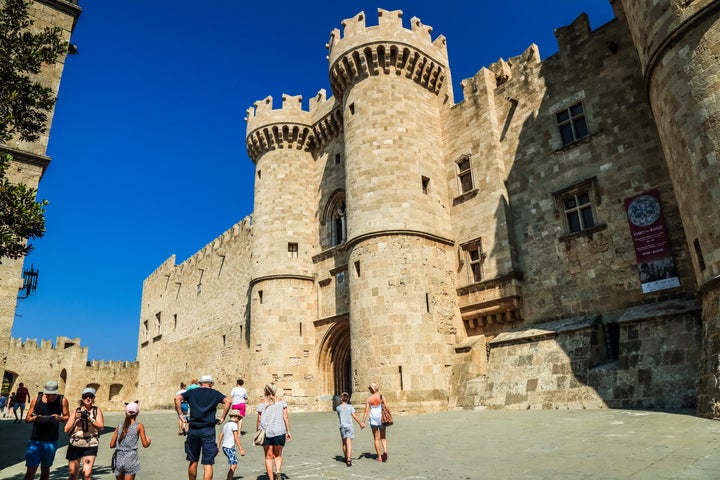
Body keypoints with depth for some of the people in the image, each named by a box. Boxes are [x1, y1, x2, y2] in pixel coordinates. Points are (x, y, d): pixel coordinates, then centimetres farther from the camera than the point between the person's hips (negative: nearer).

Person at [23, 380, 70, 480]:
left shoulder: (62, 400, -4)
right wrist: (35, 418, -18)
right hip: (35, 439, 0)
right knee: (31, 469, -5)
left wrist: (59, 418, -21)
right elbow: (27, 419, 4)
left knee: (45, 468, 13)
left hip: (51, 441, 0)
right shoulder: (36, 400, -3)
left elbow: (67, 417, 0)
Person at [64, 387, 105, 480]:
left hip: (91, 445, -2)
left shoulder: (97, 410, 2)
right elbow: (66, 430, 2)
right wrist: (75, 418, -11)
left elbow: (101, 426, -11)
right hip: (75, 444, 3)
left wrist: (89, 419, -22)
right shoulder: (77, 410, 6)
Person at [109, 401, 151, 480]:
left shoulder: (120, 426, 8)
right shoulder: (139, 426, -2)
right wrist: (148, 441, 18)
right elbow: (145, 445, -3)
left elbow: (111, 445, 9)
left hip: (118, 458, 4)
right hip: (131, 458, -4)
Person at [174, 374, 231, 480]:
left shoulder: (191, 392, 11)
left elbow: (177, 398, -2)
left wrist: (180, 414, 4)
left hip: (193, 430, 2)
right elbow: (227, 401, -8)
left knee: (193, 461, 20)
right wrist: (223, 418, -2)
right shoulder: (215, 393, 6)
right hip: (208, 430, -2)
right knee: (208, 463, -1)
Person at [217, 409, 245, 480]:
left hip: (224, 447, 9)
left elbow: (220, 437, 16)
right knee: (233, 465, -10)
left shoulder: (226, 425, 13)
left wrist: (218, 447, 23)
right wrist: (241, 449, -15)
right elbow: (236, 438, -16)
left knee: (234, 464, 18)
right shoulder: (234, 425, -11)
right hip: (229, 447, -9)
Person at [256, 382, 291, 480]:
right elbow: (285, 418, -1)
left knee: (268, 457, 11)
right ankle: (278, 471, -8)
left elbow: (259, 421, -1)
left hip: (266, 433, -1)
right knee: (278, 455, 17)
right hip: (279, 432, 1)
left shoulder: (262, 403, 0)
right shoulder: (281, 401, 2)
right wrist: (288, 431, 5)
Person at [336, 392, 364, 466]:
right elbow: (354, 416, -3)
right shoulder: (350, 407, 2)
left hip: (342, 427, 1)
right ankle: (348, 460, -20)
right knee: (349, 444, -8)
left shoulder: (338, 408, 2)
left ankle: (346, 458, 32)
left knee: (344, 443, 17)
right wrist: (361, 424, 3)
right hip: (349, 427, -1)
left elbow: (339, 417, 13)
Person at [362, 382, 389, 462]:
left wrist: (363, 421, -4)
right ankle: (385, 451, -10)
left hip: (373, 420, -1)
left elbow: (366, 411, -7)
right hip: (381, 419, 1)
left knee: (376, 439, 10)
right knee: (383, 438, 14)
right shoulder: (382, 397, -3)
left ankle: (379, 457, 11)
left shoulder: (368, 399, -5)